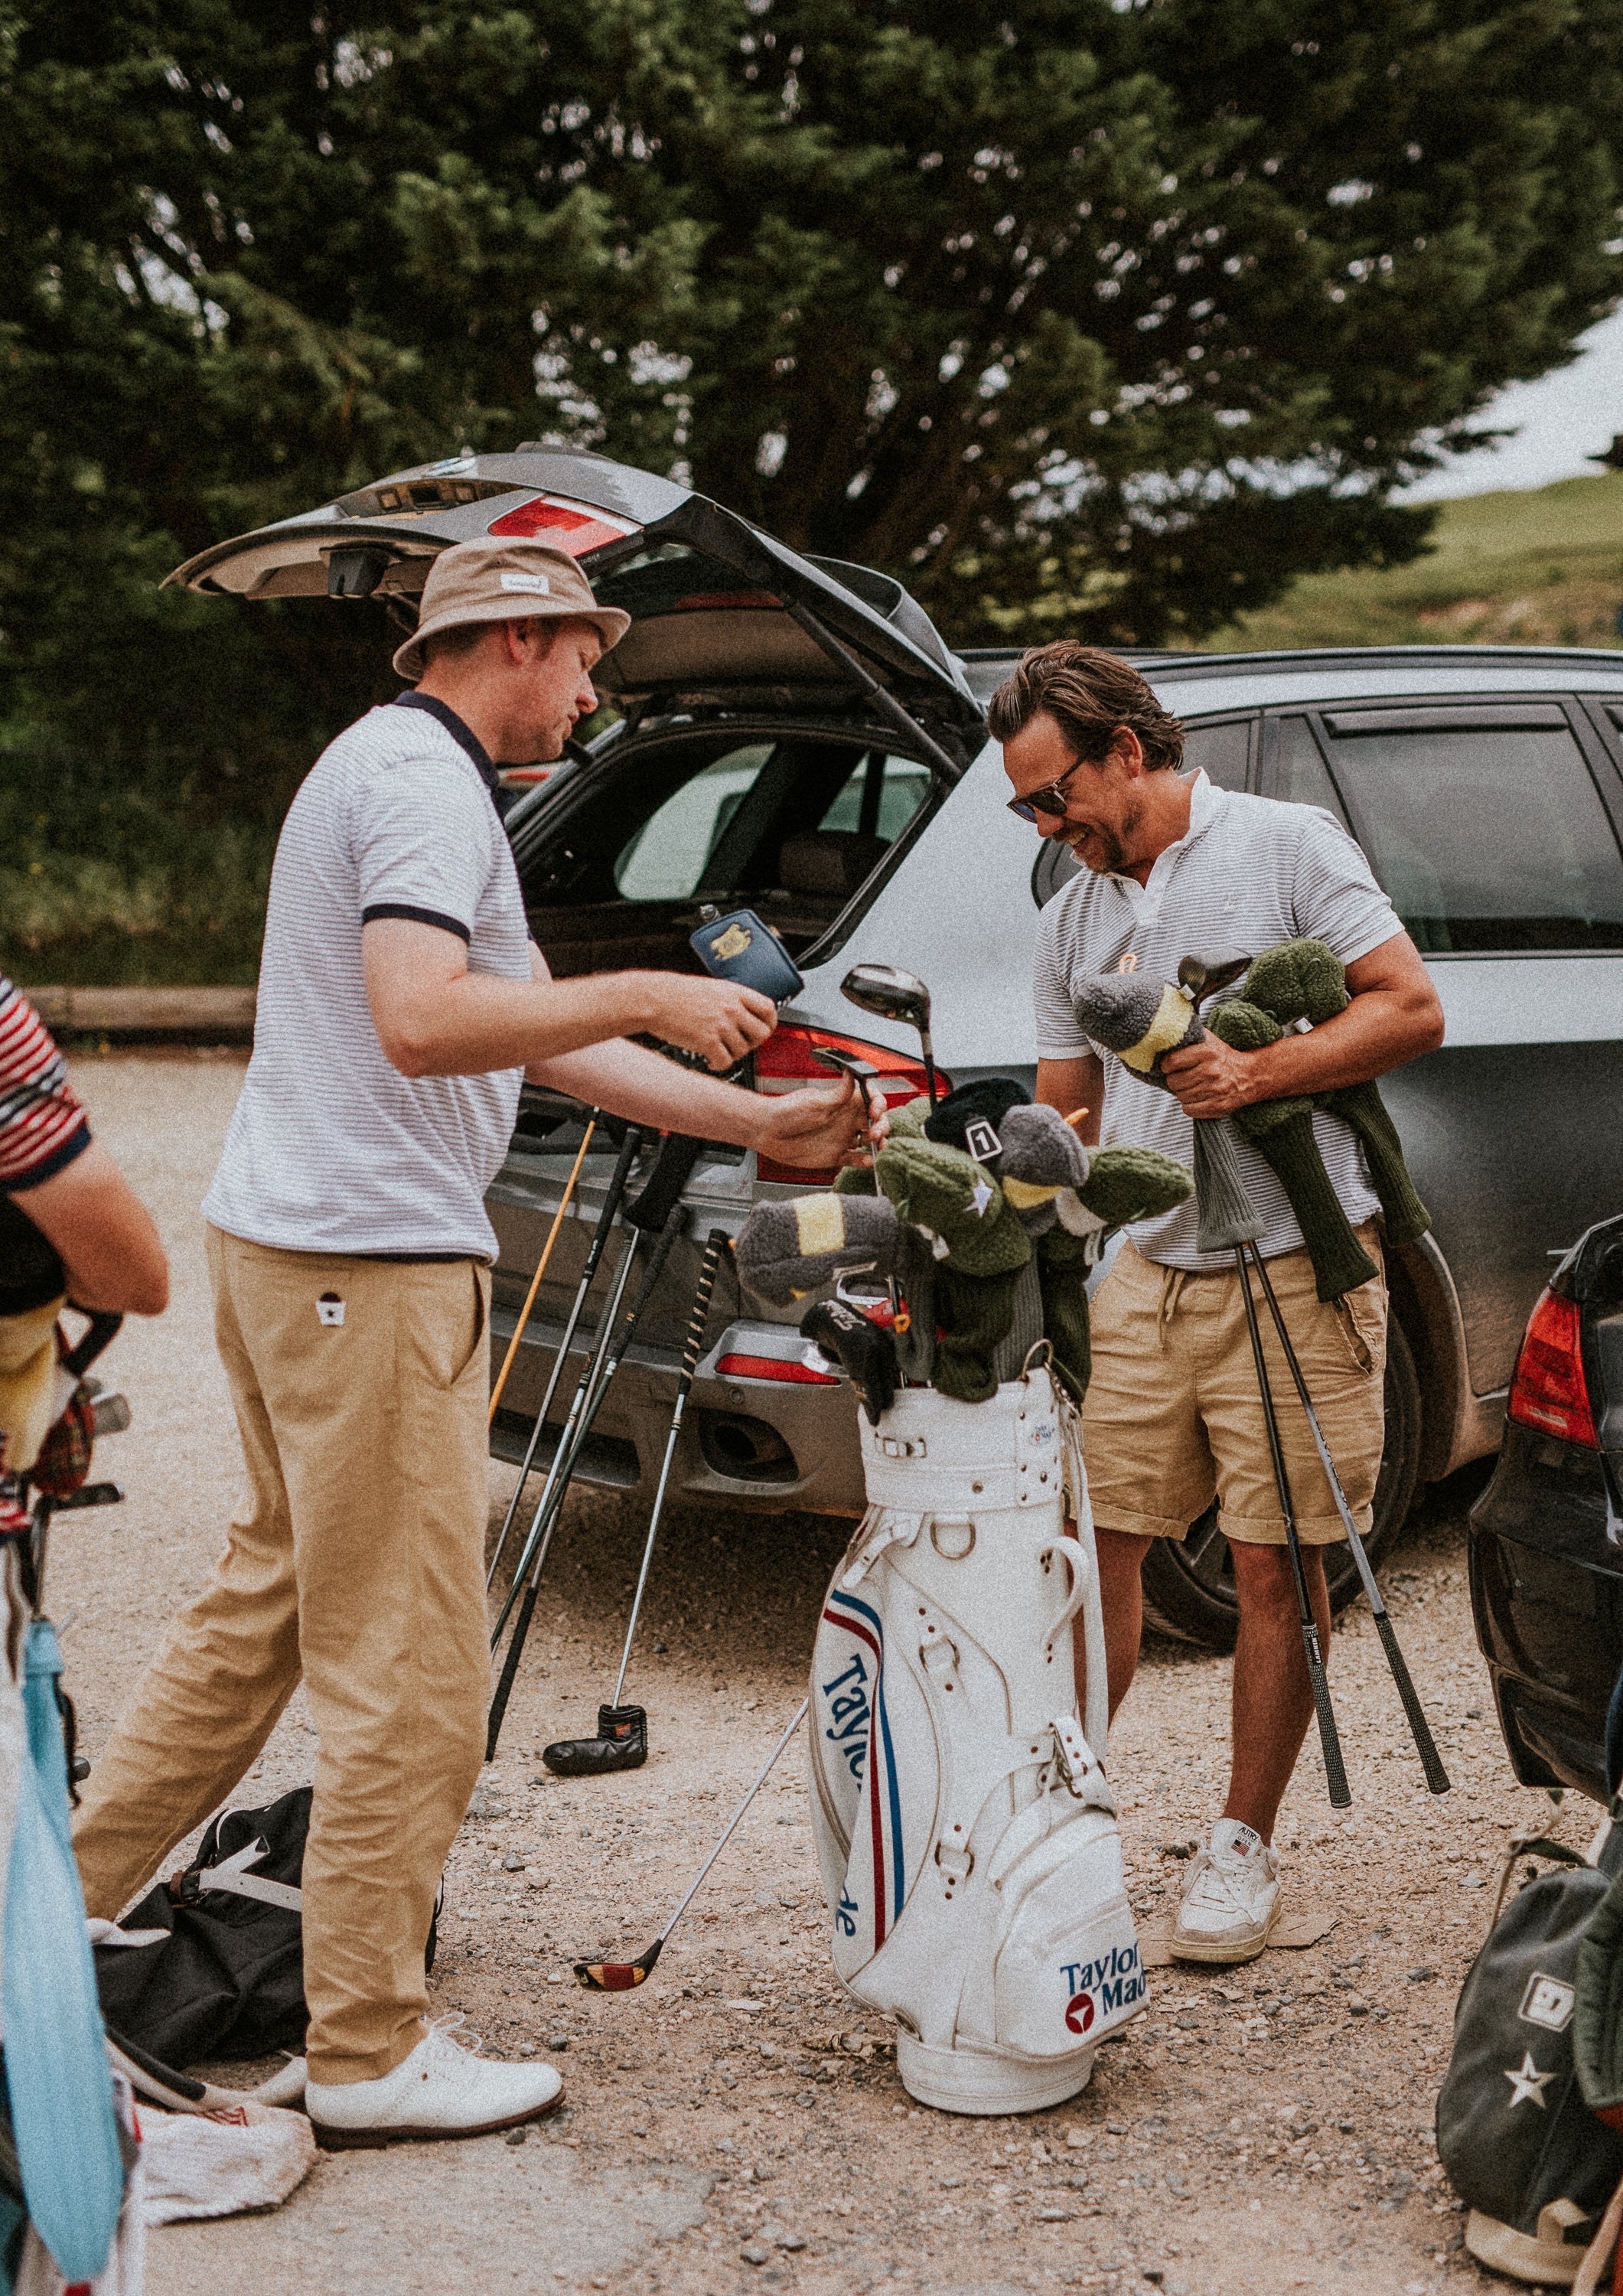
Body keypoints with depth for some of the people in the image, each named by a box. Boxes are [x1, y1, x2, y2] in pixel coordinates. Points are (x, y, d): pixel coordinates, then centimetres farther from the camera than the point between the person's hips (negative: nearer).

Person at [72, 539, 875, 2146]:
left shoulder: (401, 768, 21)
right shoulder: (424, 781, -13)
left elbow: (536, 1037, 20)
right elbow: (423, 1022, -29)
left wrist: (760, 1123, 16)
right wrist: (645, 997, -19)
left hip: (290, 1245, 11)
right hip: (370, 1265, -11)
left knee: (272, 1599, 21)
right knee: (411, 1669, -3)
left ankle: (61, 1902, 30)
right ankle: (368, 2055, 7)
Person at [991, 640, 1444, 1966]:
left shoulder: (1285, 846, -2)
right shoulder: (1073, 920, 15)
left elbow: (1413, 1010, -7)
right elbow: (1063, 1119, 20)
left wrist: (1256, 1076, -18)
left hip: (1294, 1267, -5)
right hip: (1141, 1271, 5)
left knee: (1277, 1561, 0)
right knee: (1099, 1543, 3)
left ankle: (1243, 1847, 10)